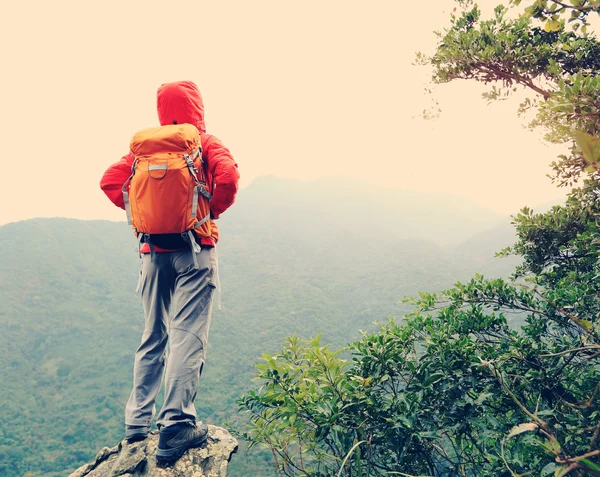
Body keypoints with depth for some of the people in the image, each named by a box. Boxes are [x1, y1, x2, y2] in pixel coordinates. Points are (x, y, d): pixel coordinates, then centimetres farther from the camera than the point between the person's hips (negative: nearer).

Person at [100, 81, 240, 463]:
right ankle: (177, 426, -4)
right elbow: (228, 177, -17)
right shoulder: (206, 142, 0)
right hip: (195, 249, -4)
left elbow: (110, 180, 0)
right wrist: (212, 211, -2)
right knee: (188, 337, -3)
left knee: (153, 338, 14)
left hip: (154, 252, 4)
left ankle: (138, 423, 22)